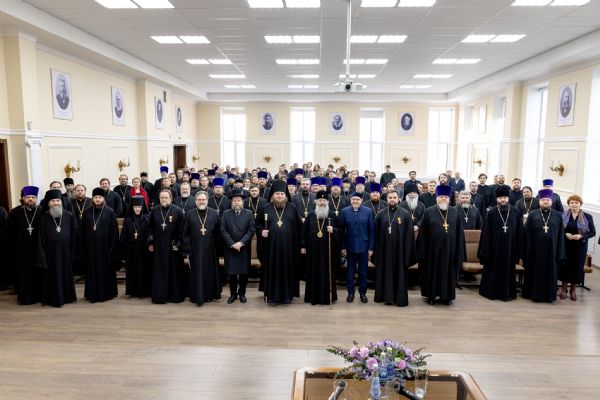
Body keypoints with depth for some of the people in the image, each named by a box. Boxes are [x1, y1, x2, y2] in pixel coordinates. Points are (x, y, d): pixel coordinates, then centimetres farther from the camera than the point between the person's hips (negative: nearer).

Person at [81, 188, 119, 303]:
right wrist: (83, 249, 2)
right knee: (92, 270, 8)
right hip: (91, 247, 3)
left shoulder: (110, 212, -3)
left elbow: (114, 231, -5)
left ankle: (106, 292, 16)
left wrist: (112, 248, -10)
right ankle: (93, 293, 17)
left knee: (106, 270, 5)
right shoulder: (87, 213, 7)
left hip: (105, 246, -3)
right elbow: (83, 232, 8)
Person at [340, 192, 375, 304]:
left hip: (363, 247, -1)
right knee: (350, 271, 10)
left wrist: (371, 248, -4)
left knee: (363, 271, 10)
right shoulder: (345, 211, -1)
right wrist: (343, 247, -4)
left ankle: (362, 292, 24)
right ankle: (350, 292, 23)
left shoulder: (368, 212, -3)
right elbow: (341, 230, 0)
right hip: (350, 247, 1)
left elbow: (372, 231, -2)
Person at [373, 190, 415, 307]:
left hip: (399, 249, -2)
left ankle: (400, 298, 15)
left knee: (400, 274, 5)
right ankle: (387, 296, 19)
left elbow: (409, 234, -4)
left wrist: (408, 251, -8)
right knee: (386, 273, 9)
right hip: (385, 249, 2)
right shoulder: (381, 214, 4)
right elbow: (376, 234, 5)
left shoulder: (405, 214, -2)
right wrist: (376, 251, 1)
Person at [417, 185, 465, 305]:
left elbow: (460, 233, 5)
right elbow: (422, 233, -4)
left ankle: (446, 296, 23)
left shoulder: (455, 213, 4)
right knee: (432, 272, 8)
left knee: (448, 272, 10)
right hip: (433, 249, -2)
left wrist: (459, 253, 1)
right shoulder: (429, 212, -3)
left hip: (449, 249, 2)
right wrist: (422, 252, -7)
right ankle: (431, 295, 21)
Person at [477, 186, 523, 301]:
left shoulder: (516, 212, 1)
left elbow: (519, 231, 4)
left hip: (510, 247, 2)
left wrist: (518, 249, 1)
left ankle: (507, 292, 22)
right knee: (493, 269, 7)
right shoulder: (491, 213, -4)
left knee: (508, 270, 10)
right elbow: (486, 232, -4)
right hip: (494, 247, -1)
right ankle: (491, 291, 19)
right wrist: (485, 251, -8)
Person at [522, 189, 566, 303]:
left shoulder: (557, 216, 3)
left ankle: (549, 294, 20)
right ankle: (534, 293, 18)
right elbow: (527, 234, 0)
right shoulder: (532, 215, 0)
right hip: (535, 249, -1)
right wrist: (527, 251, -4)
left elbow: (560, 235, 3)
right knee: (535, 271, 7)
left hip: (551, 249, 1)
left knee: (550, 271, 8)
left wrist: (560, 252, -2)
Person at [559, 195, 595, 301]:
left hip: (580, 246, -1)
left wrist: (581, 236, -16)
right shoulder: (563, 216, 1)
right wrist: (565, 234, -14)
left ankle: (573, 289, 21)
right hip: (566, 245, 1)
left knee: (577, 266, 4)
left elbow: (593, 232, -1)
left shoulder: (587, 217, -2)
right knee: (565, 265, 4)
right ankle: (564, 288, 18)